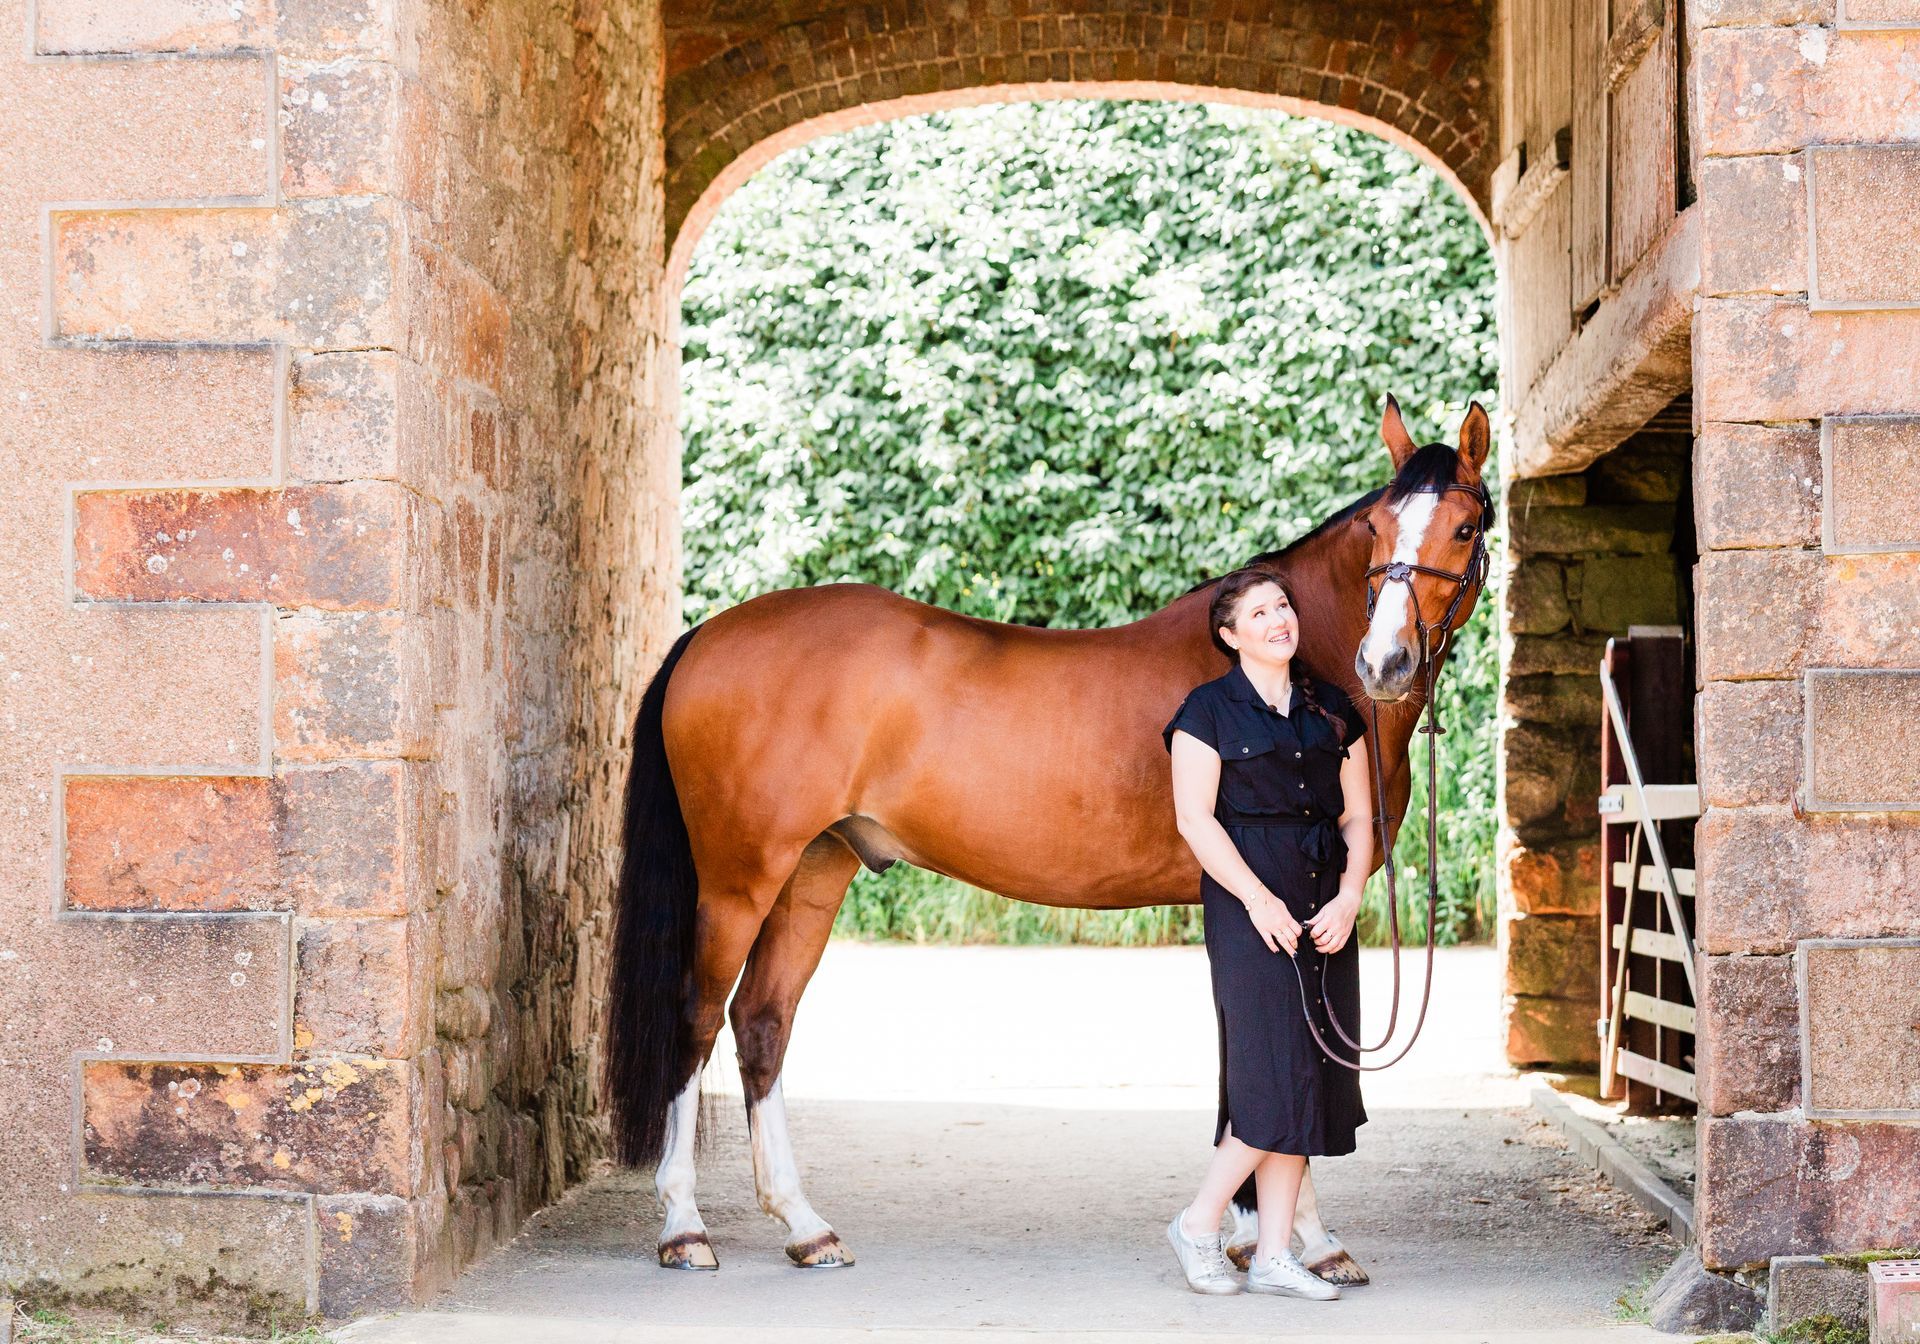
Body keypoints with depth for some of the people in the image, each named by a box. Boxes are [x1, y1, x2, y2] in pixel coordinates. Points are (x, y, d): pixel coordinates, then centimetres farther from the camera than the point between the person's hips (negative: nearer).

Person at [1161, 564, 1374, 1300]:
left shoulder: (1333, 710, 13)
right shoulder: (1209, 710, -2)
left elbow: (1358, 816, 11)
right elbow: (1194, 816, -9)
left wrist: (1349, 896, -5)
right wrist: (1259, 899, -16)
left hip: (1326, 912, 6)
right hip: (1249, 906, -6)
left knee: (1314, 1081, 4)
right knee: (1276, 1079, -11)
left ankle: (1275, 1252, 9)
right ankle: (1198, 1223, 5)